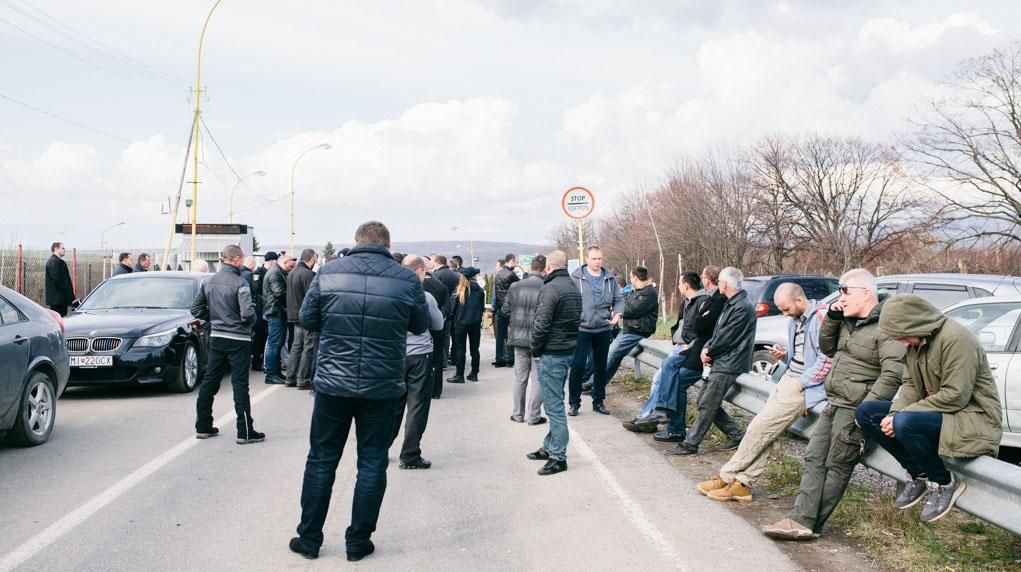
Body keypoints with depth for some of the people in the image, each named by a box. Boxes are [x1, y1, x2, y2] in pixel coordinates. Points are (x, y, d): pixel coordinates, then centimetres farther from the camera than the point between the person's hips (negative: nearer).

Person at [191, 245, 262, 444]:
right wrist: (251, 322, -3)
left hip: (216, 338, 6)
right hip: (238, 340, -6)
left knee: (209, 382, 13)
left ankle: (203, 427, 19)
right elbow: (247, 313, -24)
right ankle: (245, 432, 1)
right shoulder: (239, 283, -16)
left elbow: (196, 309, 9)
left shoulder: (208, 282, 4)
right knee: (240, 385, -2)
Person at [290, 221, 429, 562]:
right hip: (383, 388, -1)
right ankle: (358, 542, 17)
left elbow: (307, 320, 4)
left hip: (332, 384, 1)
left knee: (321, 461, 13)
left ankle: (309, 539, 21)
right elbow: (420, 326, 6)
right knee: (372, 463, 10)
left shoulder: (328, 274, -4)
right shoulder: (407, 280, -7)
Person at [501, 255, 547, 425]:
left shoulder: (515, 287, -2)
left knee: (520, 378, 15)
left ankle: (518, 414, 22)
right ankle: (534, 416, 10)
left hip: (519, 338, 4)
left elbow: (505, 310, 5)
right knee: (537, 379, 7)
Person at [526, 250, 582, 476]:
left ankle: (558, 457, -2)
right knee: (555, 402, 19)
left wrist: (535, 349, -7)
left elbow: (541, 324, -21)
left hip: (551, 355, -9)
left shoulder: (550, 288, -17)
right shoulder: (574, 287, 13)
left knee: (554, 405, -5)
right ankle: (550, 447, 29)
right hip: (569, 351, 9)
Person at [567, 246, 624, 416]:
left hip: (604, 329, 4)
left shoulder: (610, 278, 6)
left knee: (601, 367, 13)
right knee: (577, 366, -5)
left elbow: (619, 299, 11)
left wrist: (617, 313, -8)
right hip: (582, 329, -4)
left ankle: (598, 401, 26)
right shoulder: (576, 277, -5)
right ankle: (574, 403, 7)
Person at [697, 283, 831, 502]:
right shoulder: (795, 320, 15)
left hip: (805, 385, -9)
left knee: (760, 429, -9)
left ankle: (727, 477, 2)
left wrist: (800, 384, -16)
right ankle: (742, 484, 3)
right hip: (789, 378, 9)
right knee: (761, 429, 1)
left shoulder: (821, 317, -15)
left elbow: (827, 360, -20)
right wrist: (783, 355, 5)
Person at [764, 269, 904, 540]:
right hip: (834, 403, 9)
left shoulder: (886, 327, -15)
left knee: (837, 466, -3)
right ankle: (802, 518, 1)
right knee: (814, 458, 3)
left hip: (855, 409, -9)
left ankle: (809, 523, 1)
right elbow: (827, 348, 23)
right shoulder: (849, 322, 14)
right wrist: (832, 318, 6)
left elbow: (892, 375, -22)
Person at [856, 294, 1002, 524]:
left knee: (905, 424, -35)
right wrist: (894, 413, -14)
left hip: (973, 418, -9)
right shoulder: (916, 340, 5)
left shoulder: (956, 339, -23)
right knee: (865, 412, -2)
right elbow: (910, 385, 7)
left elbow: (955, 397, -26)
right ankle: (918, 475, 1)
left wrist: (900, 416, -24)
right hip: (935, 410, 9)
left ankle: (945, 483, -9)